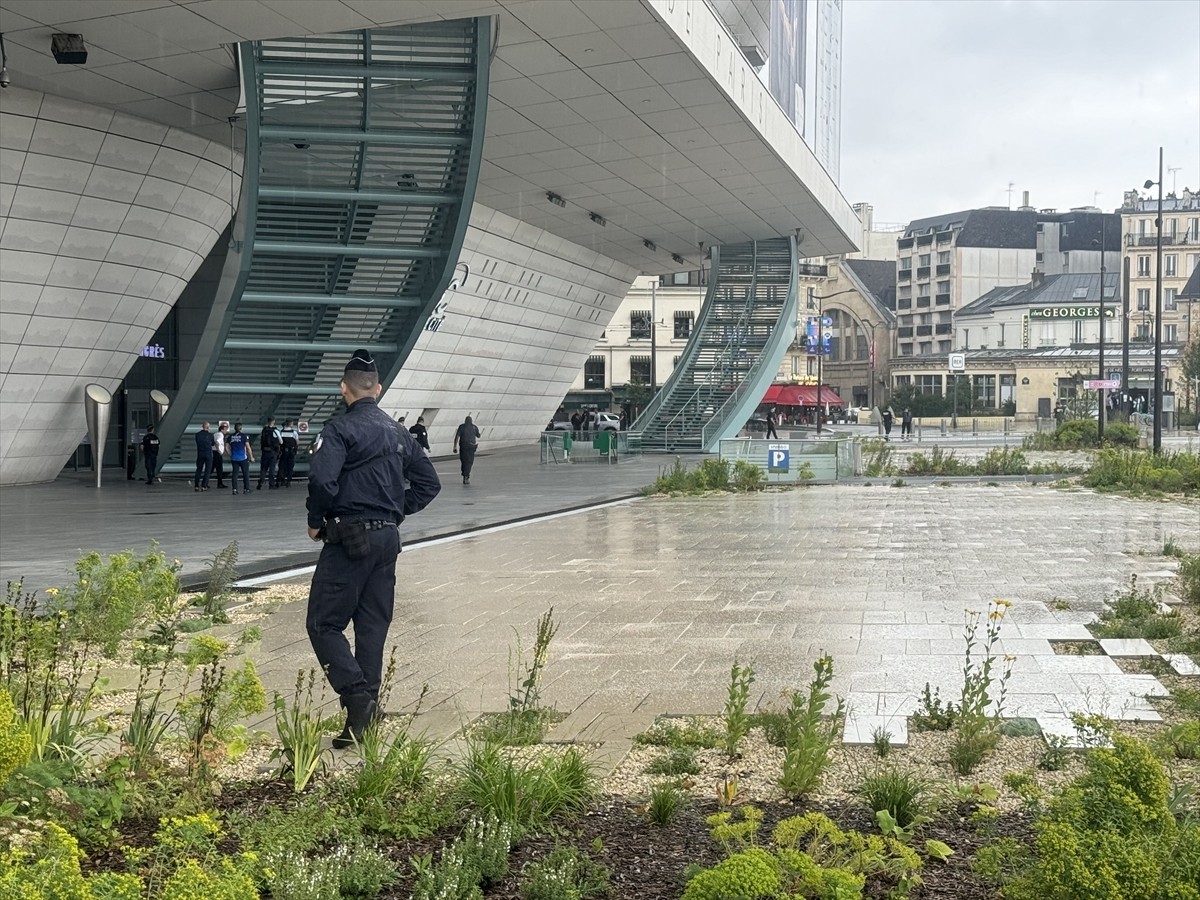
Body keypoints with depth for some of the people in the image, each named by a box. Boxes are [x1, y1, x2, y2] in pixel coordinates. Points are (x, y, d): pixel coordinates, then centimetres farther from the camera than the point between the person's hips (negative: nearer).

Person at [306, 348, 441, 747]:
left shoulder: (340, 428, -10)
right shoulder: (398, 432, 12)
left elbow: (322, 479, -24)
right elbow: (428, 482, 17)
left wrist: (315, 522, -8)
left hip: (349, 539, -7)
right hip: (388, 539, 7)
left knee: (323, 623, 0)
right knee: (373, 627, 11)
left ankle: (358, 697, -16)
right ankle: (367, 712, 12)